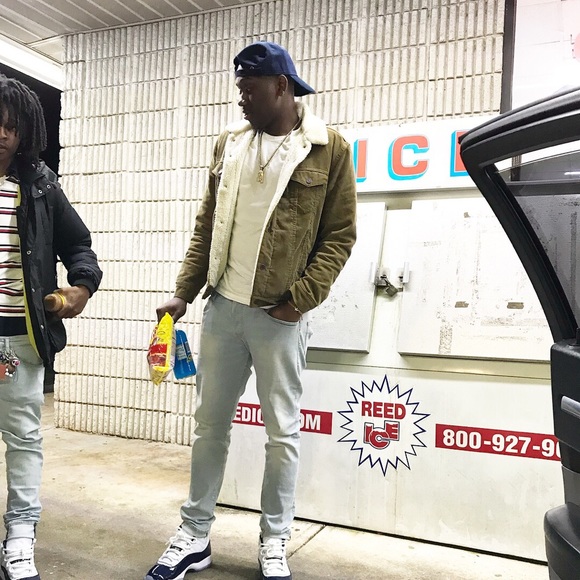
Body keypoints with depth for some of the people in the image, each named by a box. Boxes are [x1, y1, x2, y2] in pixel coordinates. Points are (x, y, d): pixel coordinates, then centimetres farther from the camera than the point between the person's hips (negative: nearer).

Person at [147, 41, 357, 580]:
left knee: (282, 432, 7)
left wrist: (300, 300, -13)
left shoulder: (329, 149, -3)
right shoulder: (229, 142, 10)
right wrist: (183, 292, 6)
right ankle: (194, 535, 27)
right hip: (222, 307, 4)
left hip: (280, 316, -4)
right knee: (209, 423, 12)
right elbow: (207, 225, 12)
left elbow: (340, 235, -4)